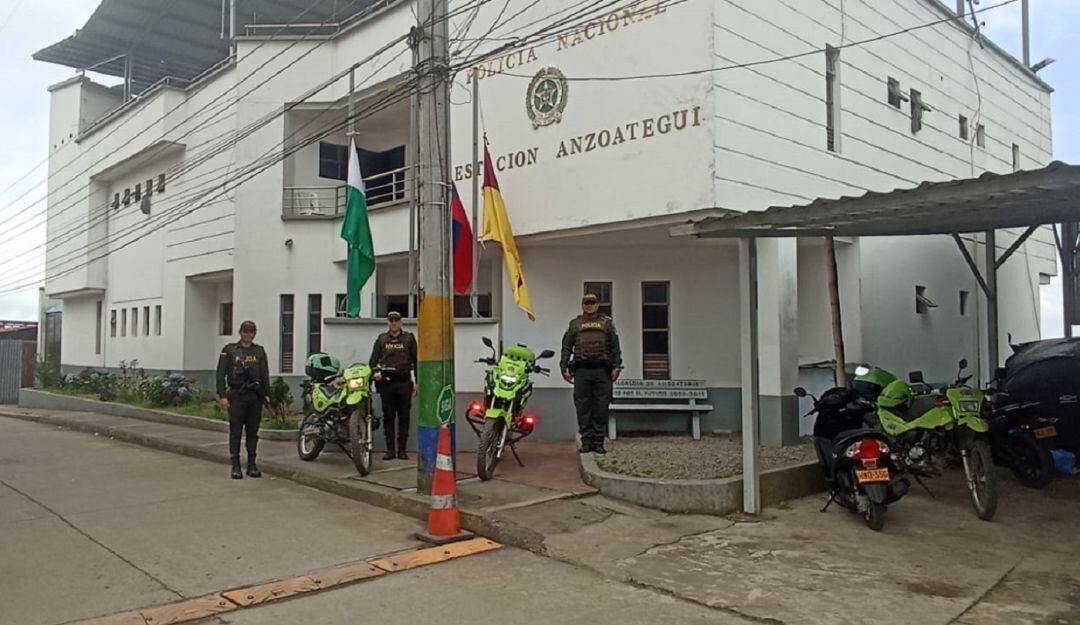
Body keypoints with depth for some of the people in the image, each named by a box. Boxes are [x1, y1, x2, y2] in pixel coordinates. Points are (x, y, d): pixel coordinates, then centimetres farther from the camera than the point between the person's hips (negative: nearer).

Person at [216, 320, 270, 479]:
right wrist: (222, 396, -9)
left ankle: (252, 465, 13)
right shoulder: (229, 350, 3)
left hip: (255, 396, 3)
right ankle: (236, 466, 4)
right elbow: (221, 374, -1)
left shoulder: (260, 351, 11)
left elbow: (265, 374, 11)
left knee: (253, 431, 7)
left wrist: (266, 394, 3)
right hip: (236, 395, -2)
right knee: (235, 431, -1)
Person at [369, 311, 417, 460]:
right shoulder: (381, 339, 13)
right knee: (388, 416, 4)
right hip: (386, 381, 1)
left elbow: (416, 360, 8)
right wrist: (374, 372, -10)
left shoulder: (409, 338, 9)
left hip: (404, 381, -1)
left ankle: (402, 449, 7)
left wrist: (417, 382, 2)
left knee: (404, 416, 2)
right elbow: (373, 359, 9)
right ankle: (390, 449, 9)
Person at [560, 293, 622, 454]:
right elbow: (566, 347, 12)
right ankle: (586, 441, 8)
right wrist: (564, 368, 1)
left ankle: (598, 441, 7)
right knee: (583, 407, 1)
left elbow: (615, 346, 8)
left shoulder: (606, 323, 14)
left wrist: (616, 367, -3)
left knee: (601, 407, 0)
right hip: (581, 370, 1)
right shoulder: (575, 324, 16)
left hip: (602, 370, 0)